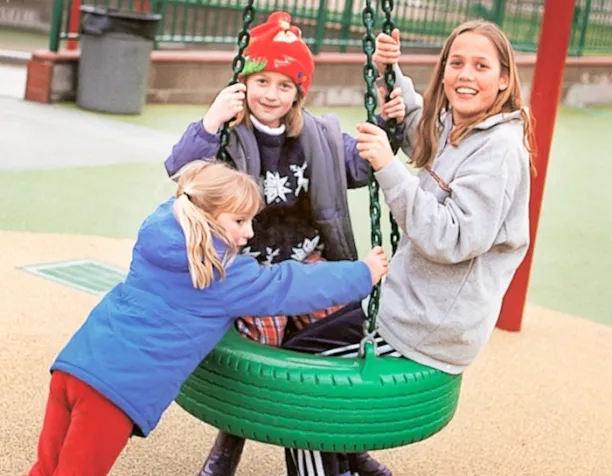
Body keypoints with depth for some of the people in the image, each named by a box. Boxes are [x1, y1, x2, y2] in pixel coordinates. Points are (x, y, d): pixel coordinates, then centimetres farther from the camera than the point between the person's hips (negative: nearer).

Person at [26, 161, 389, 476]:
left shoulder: (161, 226, 13)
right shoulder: (224, 273, -4)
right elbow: (288, 288, 2)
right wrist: (362, 274, 10)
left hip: (77, 361, 7)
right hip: (120, 385, -7)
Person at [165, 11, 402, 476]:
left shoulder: (318, 137, 4)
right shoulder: (226, 133, -10)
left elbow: (359, 167, 17)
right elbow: (179, 169, -25)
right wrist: (211, 122, -36)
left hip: (310, 263, 4)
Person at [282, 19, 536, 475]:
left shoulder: (500, 148, -20)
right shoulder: (449, 128, 6)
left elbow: (452, 240, -29)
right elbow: (407, 118, 27)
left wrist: (389, 168, -31)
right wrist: (388, 70, 6)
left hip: (429, 328, -10)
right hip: (418, 303, 10)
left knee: (296, 360, -5)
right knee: (312, 318, 25)